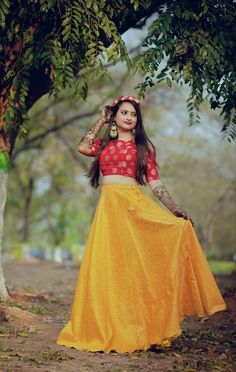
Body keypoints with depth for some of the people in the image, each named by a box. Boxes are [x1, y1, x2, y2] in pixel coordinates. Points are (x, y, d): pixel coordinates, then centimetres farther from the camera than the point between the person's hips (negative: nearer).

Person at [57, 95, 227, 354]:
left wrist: (175, 209, -6)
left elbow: (155, 182, 5)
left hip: (134, 206, -2)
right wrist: (102, 120, 10)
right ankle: (108, 330, 8)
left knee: (131, 266, -9)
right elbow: (82, 147, -1)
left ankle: (136, 330, -2)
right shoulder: (104, 144, 18)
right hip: (107, 208, 2)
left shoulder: (143, 146, 10)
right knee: (107, 267, -1)